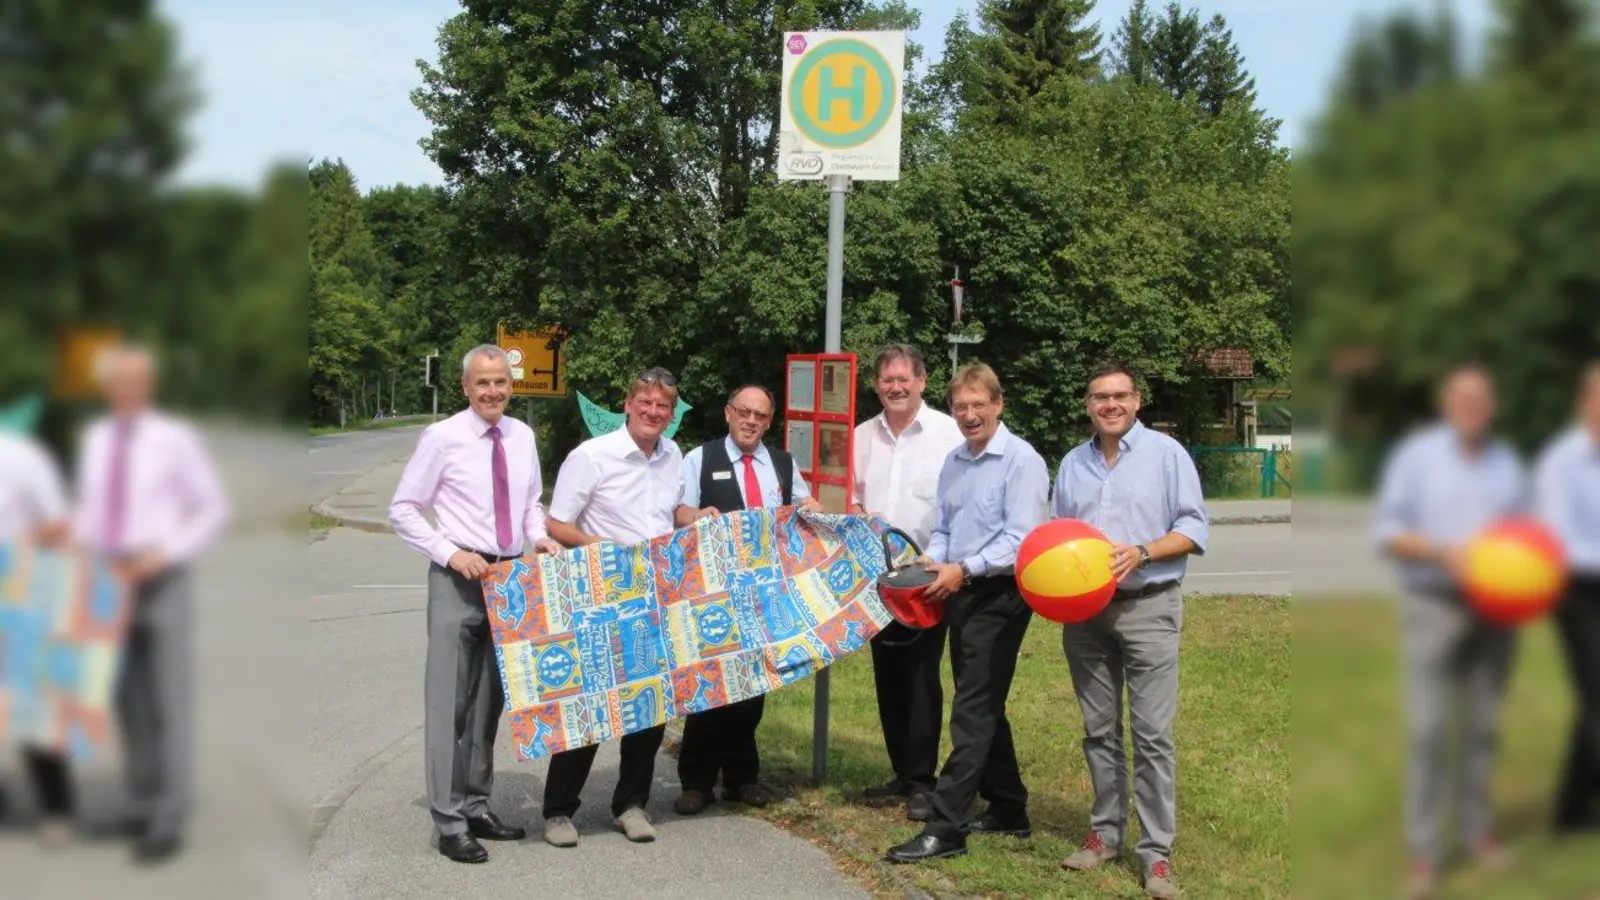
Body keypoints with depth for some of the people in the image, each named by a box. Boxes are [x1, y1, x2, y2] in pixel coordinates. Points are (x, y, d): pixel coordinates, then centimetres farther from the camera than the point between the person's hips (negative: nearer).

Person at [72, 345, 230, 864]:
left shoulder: (176, 440, -10)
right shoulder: (96, 438, 6)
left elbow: (214, 509, -6)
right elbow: (90, 506, 16)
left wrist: (164, 555, -16)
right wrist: (76, 536, -6)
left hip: (161, 582, -5)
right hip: (109, 582, 5)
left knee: (169, 704, -1)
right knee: (128, 700, 11)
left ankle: (168, 823, 5)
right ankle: (145, 805, 25)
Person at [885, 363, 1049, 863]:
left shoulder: (1021, 460, -12)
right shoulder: (953, 462, 13)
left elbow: (1021, 539, -19)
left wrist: (965, 569, -23)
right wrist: (932, 562, -2)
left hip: (999, 596, -8)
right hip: (960, 595, 8)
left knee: (973, 712, -8)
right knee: (983, 708, 16)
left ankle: (945, 827, -8)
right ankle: (1008, 809, 28)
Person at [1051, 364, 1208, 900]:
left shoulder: (1166, 454, 0)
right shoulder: (1072, 463, 14)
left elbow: (1194, 528, -4)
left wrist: (1141, 552, -18)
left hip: (1148, 608, -4)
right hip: (1083, 611, 5)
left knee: (1152, 733, -7)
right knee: (1099, 731, 9)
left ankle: (1156, 851, -3)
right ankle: (1105, 832, 20)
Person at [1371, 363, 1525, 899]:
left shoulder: (1507, 464, 9)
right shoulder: (1415, 456, -4)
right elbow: (1387, 531, -8)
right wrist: (1445, 553, -22)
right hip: (1433, 607, -4)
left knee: (1483, 726, 8)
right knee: (1428, 730, -8)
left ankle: (1477, 829, 22)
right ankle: (1423, 852, -4)